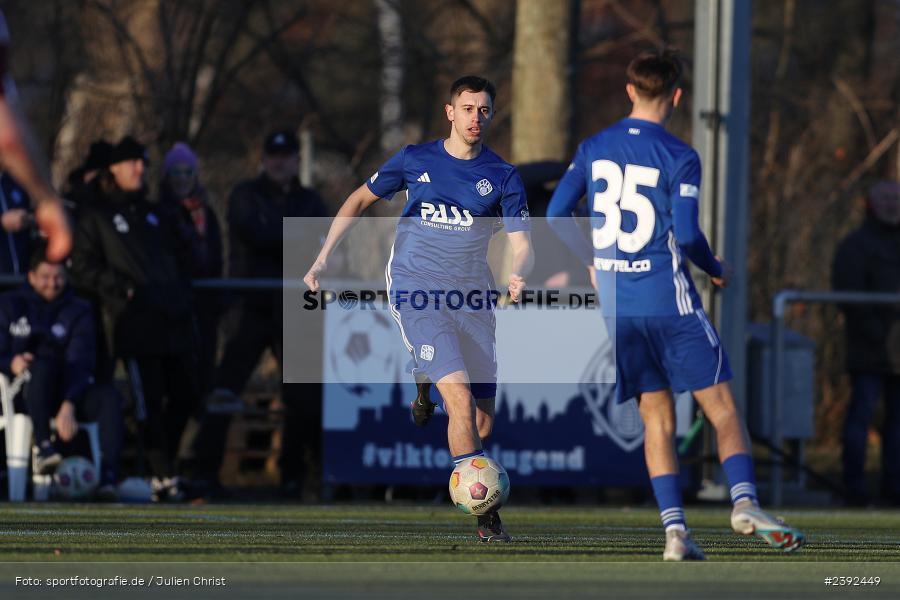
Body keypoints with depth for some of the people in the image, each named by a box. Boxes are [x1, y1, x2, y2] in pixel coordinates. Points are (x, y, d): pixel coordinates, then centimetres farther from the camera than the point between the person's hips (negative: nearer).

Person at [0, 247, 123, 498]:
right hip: (24, 394, -2)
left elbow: (80, 362, -7)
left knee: (109, 396, -29)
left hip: (69, 390, 2)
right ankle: (43, 446, -41)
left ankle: (109, 477, -38)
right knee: (43, 364, -37)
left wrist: (69, 406, -25)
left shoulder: (78, 310, 8)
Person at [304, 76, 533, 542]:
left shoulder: (503, 176, 3)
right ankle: (485, 513, -17)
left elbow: (522, 245, -2)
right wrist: (322, 259, 10)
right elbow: (359, 201, 15)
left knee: (482, 422, 8)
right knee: (461, 398, -21)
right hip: (417, 293, -3)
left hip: (473, 299, 3)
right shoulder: (414, 161, 2)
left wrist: (517, 276, -25)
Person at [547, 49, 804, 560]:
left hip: (616, 304, 5)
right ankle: (745, 503, -16)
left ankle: (675, 529, -1)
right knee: (722, 408, 1)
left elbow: (557, 215, 6)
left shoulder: (594, 149, 7)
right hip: (670, 301, -5)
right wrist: (715, 269, 4)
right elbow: (686, 233, -15)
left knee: (657, 419, 9)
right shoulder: (679, 157, -8)